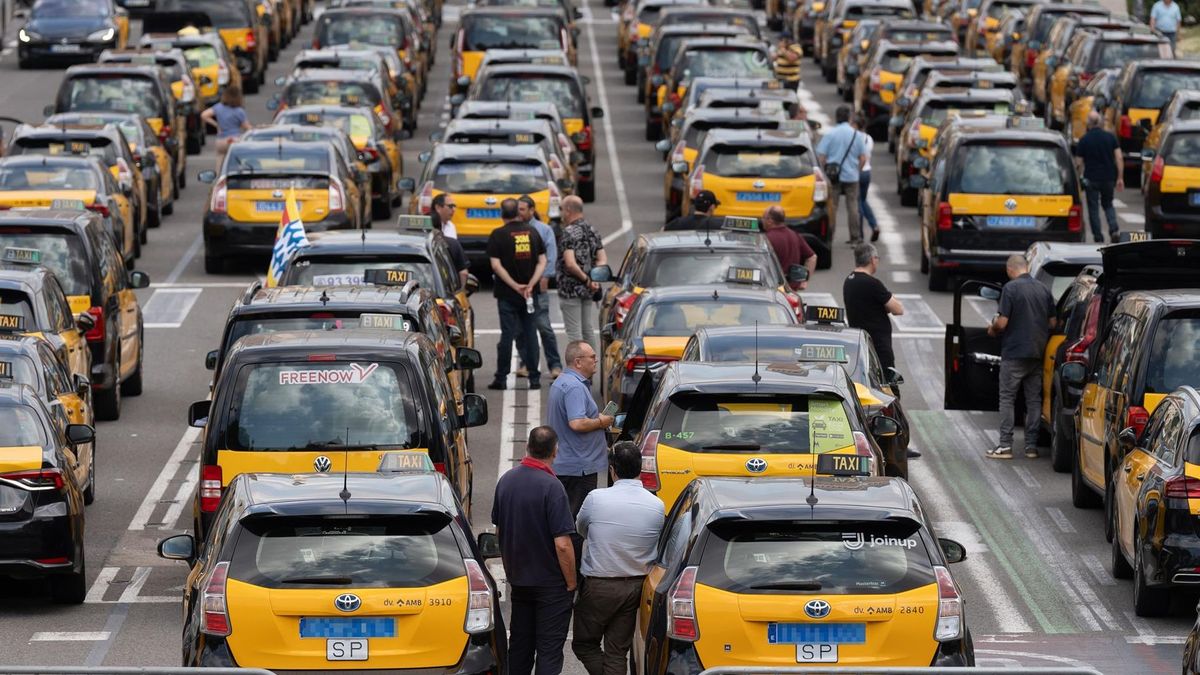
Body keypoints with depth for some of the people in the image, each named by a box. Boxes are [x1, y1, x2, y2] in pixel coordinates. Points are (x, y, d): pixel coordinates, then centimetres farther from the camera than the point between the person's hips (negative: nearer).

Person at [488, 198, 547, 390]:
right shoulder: (532, 232, 5)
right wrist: (531, 284, -9)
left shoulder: (498, 235, -6)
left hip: (507, 294, -3)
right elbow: (542, 261, 0)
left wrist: (515, 286, -12)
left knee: (507, 334, 0)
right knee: (530, 333, 8)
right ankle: (534, 378, 6)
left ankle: (501, 378, 2)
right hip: (530, 294, 3)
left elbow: (496, 265, -13)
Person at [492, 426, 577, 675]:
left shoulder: (506, 480, 1)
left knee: (520, 645, 16)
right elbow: (562, 544, -22)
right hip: (551, 582, -6)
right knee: (549, 648, -1)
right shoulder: (551, 487, -21)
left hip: (518, 578, 6)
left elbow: (499, 531, 12)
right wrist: (571, 582, -10)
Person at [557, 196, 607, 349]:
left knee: (574, 332, -3)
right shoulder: (592, 230, 9)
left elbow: (570, 264, -25)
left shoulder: (569, 232, -15)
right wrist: (593, 278, -5)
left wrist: (586, 279, -14)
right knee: (589, 330, 14)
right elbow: (603, 260, 7)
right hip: (588, 291, 7)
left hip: (570, 289, -7)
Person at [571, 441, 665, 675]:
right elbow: (659, 547, 5)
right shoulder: (657, 506, -7)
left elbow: (580, 530, 5)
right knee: (617, 651, 12)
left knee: (583, 644, 13)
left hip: (599, 587, -3)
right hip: (635, 588, 4)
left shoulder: (596, 499, -14)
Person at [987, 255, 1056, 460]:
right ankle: (1031, 445, 11)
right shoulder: (1043, 289, 6)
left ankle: (1005, 446, -3)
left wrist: (992, 329, 5)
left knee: (1007, 398, 0)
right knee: (1034, 399, 10)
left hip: (1014, 353, -5)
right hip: (1038, 353, 6)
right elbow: (1052, 322, 11)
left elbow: (1002, 322, -16)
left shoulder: (1011, 288, -12)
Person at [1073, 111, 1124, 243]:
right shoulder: (1110, 137, 0)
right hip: (1108, 178, 3)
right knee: (1108, 205, 20)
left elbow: (1078, 163, -5)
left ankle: (1098, 238, 2)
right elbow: (1119, 158, -4)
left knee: (1093, 208, 5)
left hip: (1091, 179, -3)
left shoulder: (1084, 140, -7)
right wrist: (1120, 177, 1)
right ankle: (1114, 228, -3)